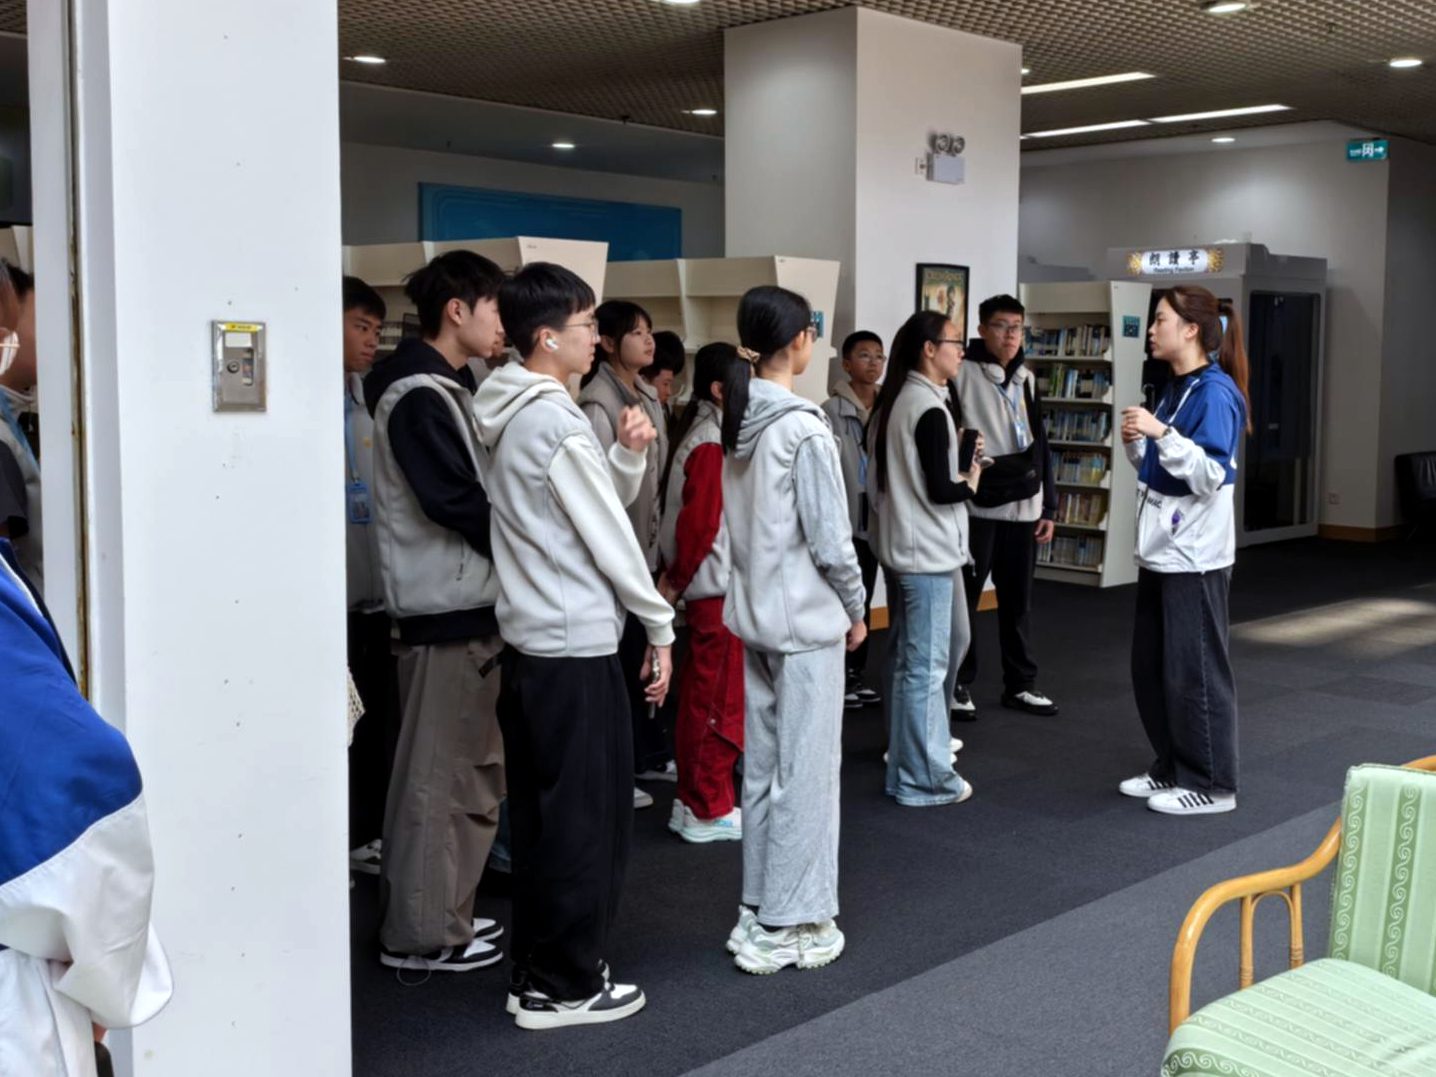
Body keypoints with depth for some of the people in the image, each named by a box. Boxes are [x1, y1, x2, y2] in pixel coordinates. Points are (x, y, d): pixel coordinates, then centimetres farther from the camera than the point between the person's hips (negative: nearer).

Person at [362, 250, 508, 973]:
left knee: (471, 766, 16)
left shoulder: (445, 387, 17)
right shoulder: (419, 394, -14)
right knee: (440, 771, -3)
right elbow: (456, 502, -20)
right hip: (447, 606, -10)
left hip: (467, 599, 10)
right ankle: (421, 933, 6)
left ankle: (444, 914, 26)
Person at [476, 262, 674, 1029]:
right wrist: (660, 626, -4)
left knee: (540, 813, 14)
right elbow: (608, 538, -13)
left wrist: (628, 455, -2)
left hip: (528, 638, 9)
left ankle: (534, 972, 23)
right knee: (588, 816, 1)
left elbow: (601, 506, 15)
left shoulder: (509, 416, 12)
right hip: (576, 641, -9)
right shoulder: (556, 421, -17)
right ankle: (565, 985, 10)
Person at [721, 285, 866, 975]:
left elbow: (732, 520, 9)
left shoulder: (734, 423, 4)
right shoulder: (804, 430, -18)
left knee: (761, 766, 15)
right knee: (805, 773, 2)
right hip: (807, 619, -7)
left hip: (751, 613, 7)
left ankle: (758, 910, 24)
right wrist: (857, 608, -2)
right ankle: (788, 925, 10)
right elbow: (830, 540, -16)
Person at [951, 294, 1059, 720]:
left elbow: (1039, 444, 17)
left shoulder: (1027, 378, 14)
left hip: (1022, 505, 6)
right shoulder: (963, 374, -6)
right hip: (975, 505, -6)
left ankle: (1020, 684, 21)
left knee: (1018, 599, 12)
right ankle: (959, 684, 13)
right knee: (965, 597, 2)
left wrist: (1047, 506, 13)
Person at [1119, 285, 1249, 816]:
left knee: (1194, 671, -1)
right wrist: (1136, 443, 2)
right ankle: (1171, 767, 26)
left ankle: (1211, 784, 10)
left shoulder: (1215, 393, -15)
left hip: (1195, 554, -9)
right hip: (1161, 549, 9)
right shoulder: (1175, 389, 13)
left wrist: (1162, 433, -28)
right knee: (1150, 668, 14)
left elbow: (1210, 476, -22)